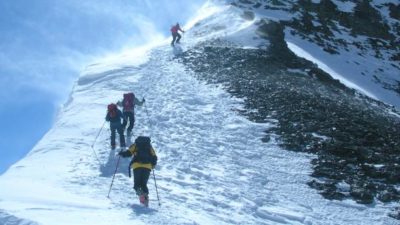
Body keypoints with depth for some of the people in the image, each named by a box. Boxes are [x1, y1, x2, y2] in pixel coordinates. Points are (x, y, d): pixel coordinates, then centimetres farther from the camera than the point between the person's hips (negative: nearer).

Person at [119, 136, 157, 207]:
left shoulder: (135, 145, 15)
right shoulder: (149, 147, 21)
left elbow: (129, 152, 0)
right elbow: (154, 157, 14)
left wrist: (122, 154, 19)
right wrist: (153, 164, 32)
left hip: (137, 166, -2)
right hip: (147, 166, 2)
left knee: (137, 183, 3)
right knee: (144, 184, 10)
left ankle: (139, 191, -27)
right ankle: (145, 195, -10)